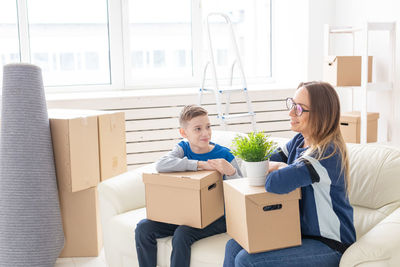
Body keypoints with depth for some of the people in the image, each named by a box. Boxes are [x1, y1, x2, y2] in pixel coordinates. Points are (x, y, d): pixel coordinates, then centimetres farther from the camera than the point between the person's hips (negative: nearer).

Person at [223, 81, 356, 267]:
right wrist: (283, 168, -13)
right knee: (234, 247, 0)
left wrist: (281, 168, -12)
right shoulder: (299, 140, 4)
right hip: (300, 231, 9)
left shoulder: (328, 153, -25)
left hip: (329, 245, -8)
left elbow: (277, 182, -35)